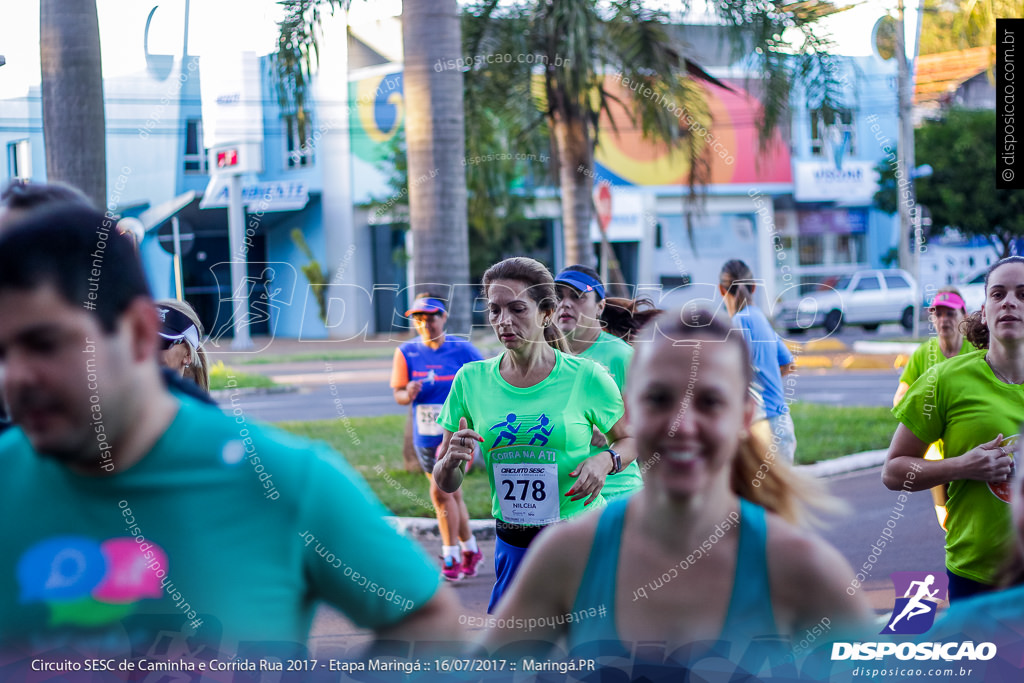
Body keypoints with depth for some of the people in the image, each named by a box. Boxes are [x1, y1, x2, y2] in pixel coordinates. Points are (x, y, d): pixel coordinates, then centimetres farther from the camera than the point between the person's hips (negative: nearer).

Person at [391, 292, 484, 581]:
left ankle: (451, 557, -6)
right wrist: (408, 394, -22)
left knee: (441, 492, -16)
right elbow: (398, 394, -1)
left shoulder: (462, 350, -7)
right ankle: (471, 550, 31)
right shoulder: (406, 353, -1)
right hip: (425, 436, 4)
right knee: (451, 495, 15)